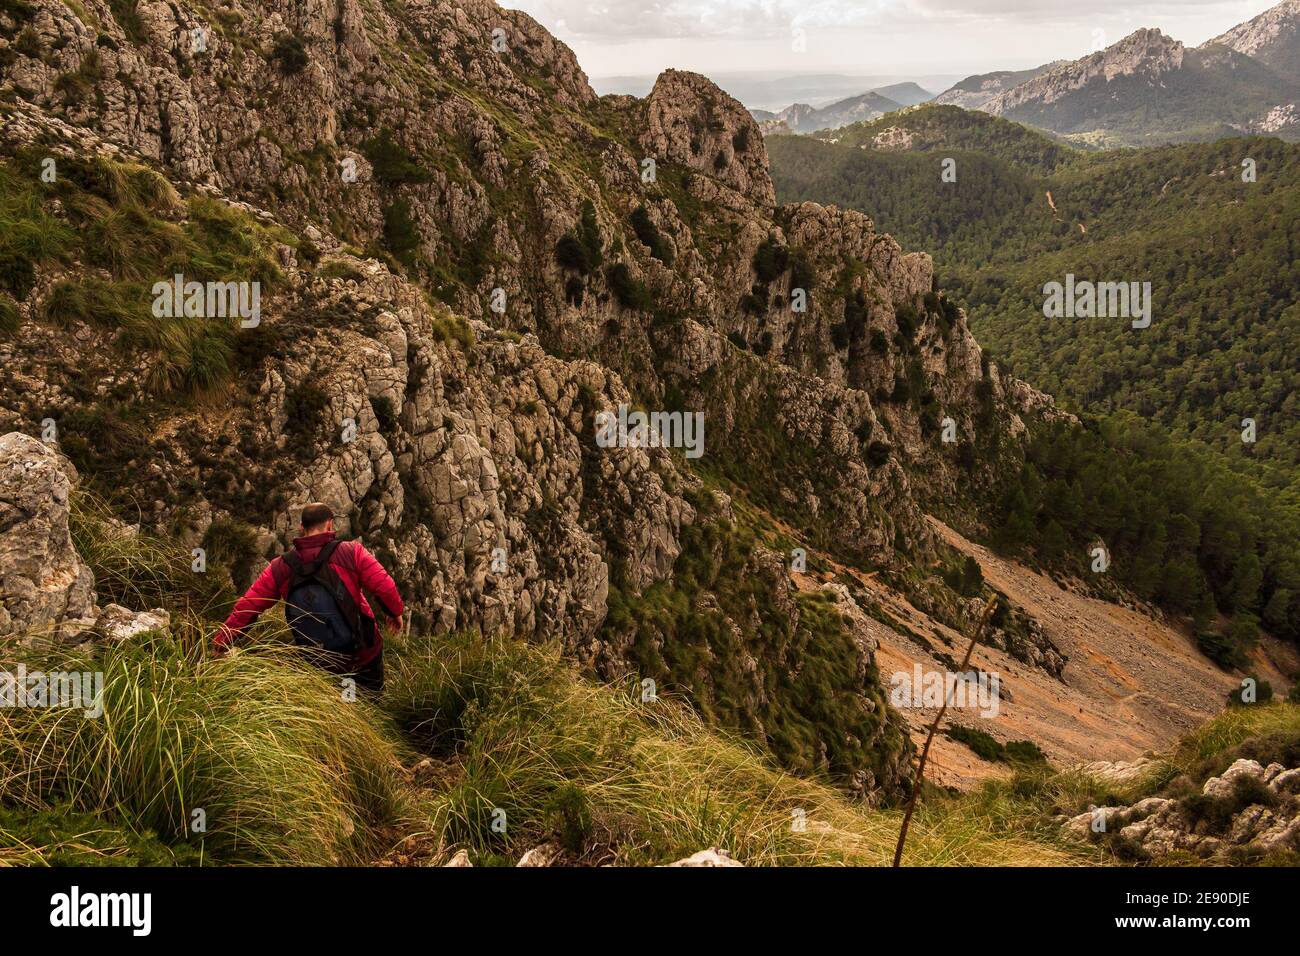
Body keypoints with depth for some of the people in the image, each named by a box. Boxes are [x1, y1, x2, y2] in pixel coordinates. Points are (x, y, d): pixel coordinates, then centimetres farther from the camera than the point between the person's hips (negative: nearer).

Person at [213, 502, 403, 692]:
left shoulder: (281, 567, -6)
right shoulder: (351, 552, -14)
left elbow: (248, 604, -4)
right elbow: (384, 586, -16)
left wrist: (222, 641, 6)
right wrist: (395, 611, 3)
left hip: (321, 661, 3)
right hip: (364, 655, -3)